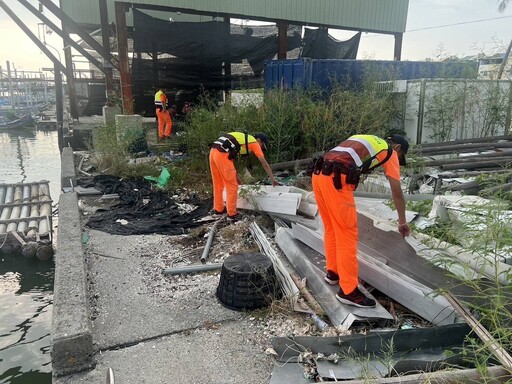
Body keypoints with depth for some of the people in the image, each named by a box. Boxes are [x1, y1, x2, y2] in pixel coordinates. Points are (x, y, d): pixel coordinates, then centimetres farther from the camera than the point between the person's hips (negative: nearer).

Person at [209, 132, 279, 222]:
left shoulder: (242, 139, 31)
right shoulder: (254, 142, 10)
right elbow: (265, 164, 15)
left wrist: (235, 175, 36)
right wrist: (273, 179, 24)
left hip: (213, 151, 9)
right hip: (222, 154, -8)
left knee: (218, 184, 21)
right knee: (232, 186, 3)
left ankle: (219, 209, 33)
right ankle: (232, 215, 9)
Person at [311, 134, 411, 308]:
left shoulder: (367, 140, 34)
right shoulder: (390, 151, 14)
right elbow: (397, 193, 17)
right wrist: (402, 222, 30)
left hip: (318, 174, 8)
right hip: (336, 180, -8)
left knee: (331, 229, 21)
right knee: (347, 235, 0)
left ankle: (333, 272, 34)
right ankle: (348, 291, 6)